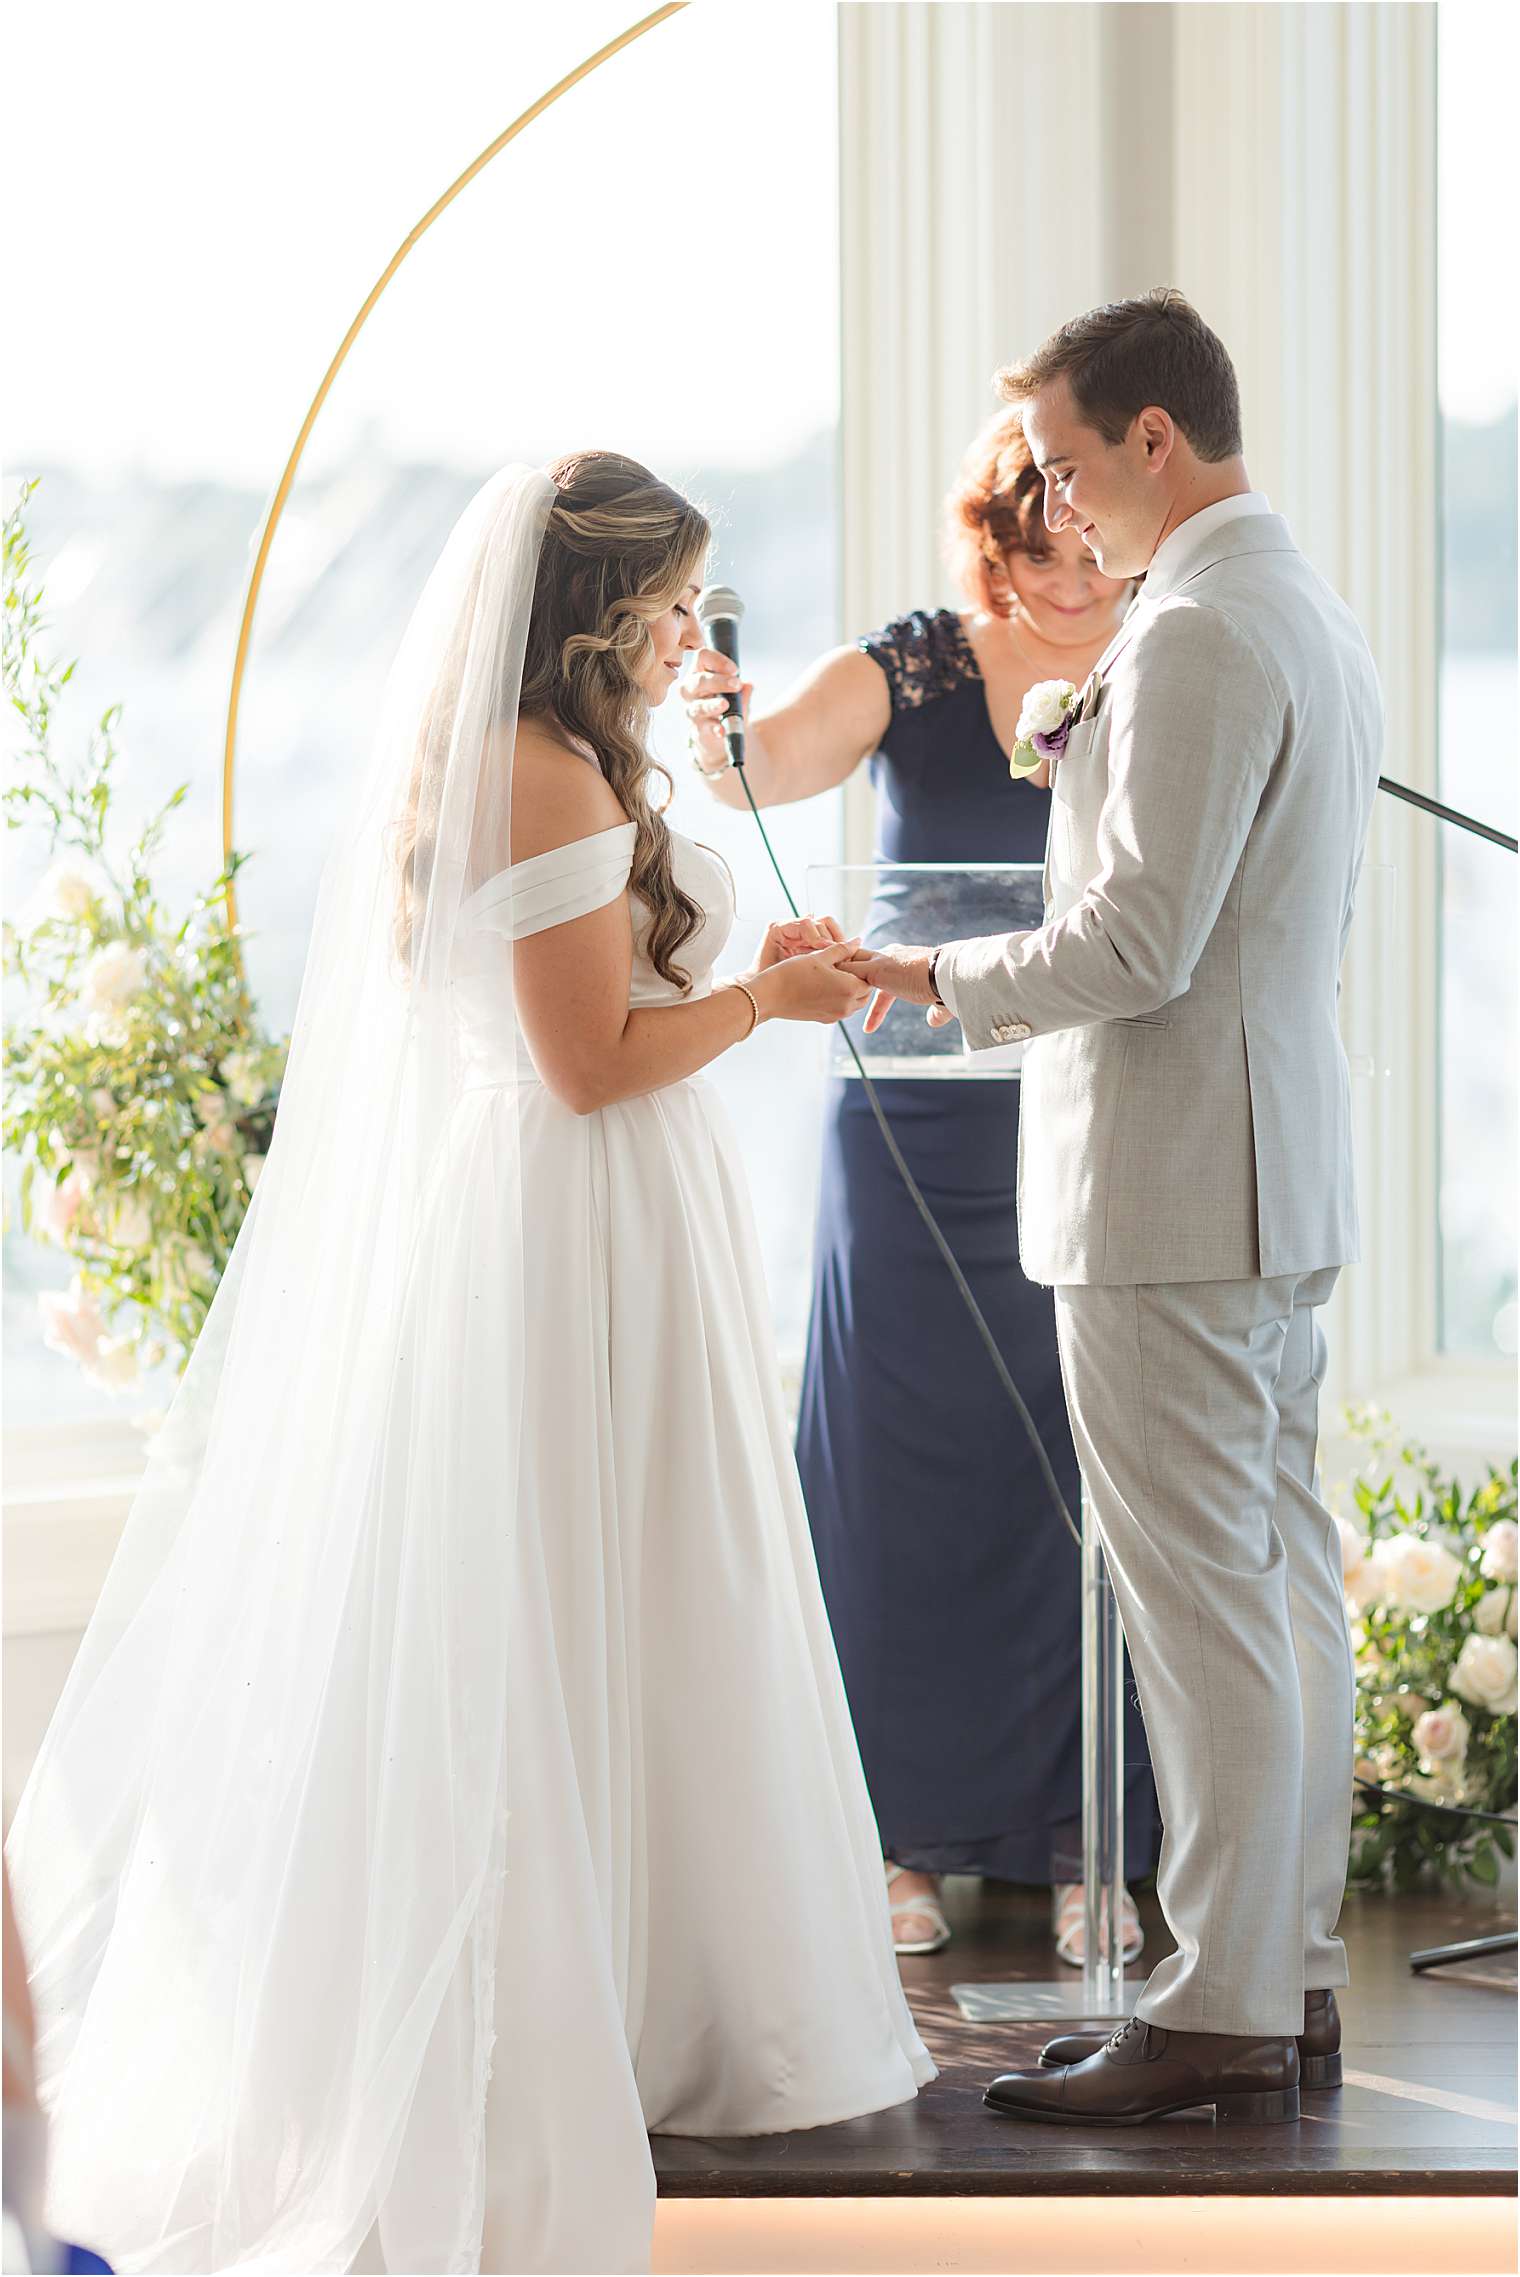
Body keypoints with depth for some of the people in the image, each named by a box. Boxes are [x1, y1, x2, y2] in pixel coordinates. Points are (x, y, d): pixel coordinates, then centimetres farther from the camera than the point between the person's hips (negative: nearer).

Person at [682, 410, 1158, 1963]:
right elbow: (781, 764, -17)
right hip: (919, 1137, -1)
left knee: (1084, 1477, 1)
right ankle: (910, 1832, 13)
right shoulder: (908, 671, -1)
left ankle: (1079, 1838, 12)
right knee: (910, 1469, 2)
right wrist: (722, 735, -39)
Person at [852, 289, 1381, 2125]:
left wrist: (936, 977, -9)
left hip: (1172, 1183, -10)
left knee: (1205, 1606, -6)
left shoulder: (1197, 635, -17)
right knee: (1282, 1580, 12)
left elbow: (1139, 944, -21)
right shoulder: (1309, 613, 15)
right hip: (1282, 1166, 10)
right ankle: (1292, 1972, 18)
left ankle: (1222, 2015, -2)